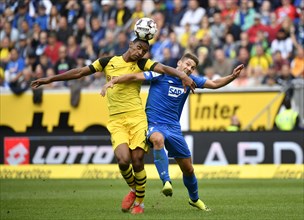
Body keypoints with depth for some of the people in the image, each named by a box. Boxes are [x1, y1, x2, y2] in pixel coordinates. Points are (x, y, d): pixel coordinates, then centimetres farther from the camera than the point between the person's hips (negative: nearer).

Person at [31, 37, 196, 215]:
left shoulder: (142, 64, 5)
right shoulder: (109, 61, 10)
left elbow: (163, 68, -12)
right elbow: (79, 72, 15)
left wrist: (182, 75, -31)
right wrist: (50, 79, 18)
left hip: (137, 118, -1)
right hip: (116, 121, 1)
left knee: (137, 161, -8)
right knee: (123, 160, -18)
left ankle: (139, 202, 15)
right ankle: (133, 190, 14)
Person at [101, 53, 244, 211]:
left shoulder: (190, 80, 7)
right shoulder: (161, 75, -8)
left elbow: (215, 84, 11)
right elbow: (134, 77, -12)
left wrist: (232, 77, -5)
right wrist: (112, 82, -25)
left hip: (174, 127, 5)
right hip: (154, 125, -5)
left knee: (188, 169, 9)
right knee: (158, 139, -43)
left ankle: (194, 199, 35)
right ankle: (166, 181, -46)